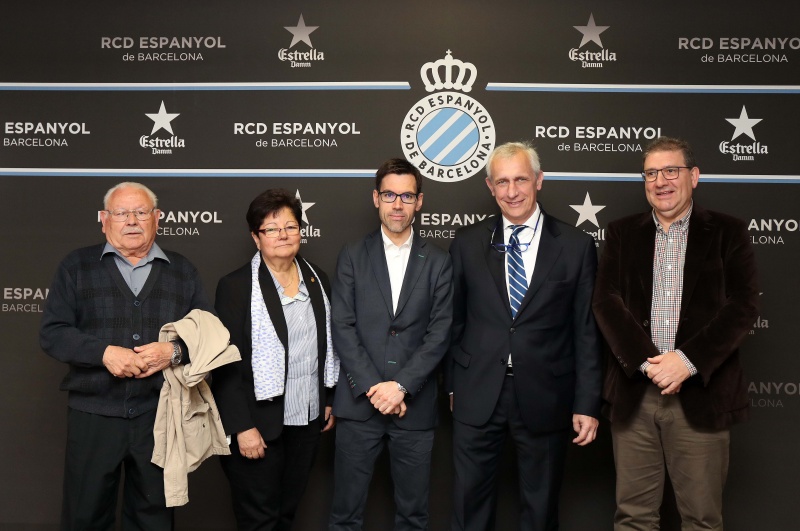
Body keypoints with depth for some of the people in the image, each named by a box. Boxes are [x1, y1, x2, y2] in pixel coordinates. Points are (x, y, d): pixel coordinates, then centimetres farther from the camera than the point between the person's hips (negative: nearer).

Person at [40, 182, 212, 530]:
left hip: (161, 416, 1)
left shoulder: (183, 272, 8)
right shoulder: (76, 266, 5)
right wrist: (104, 352, -17)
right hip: (94, 414, -1)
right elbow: (52, 332, -1)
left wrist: (174, 352, -15)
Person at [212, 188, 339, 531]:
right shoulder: (236, 286, -10)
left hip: (308, 418, 5)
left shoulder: (316, 278, 6)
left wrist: (329, 401, 12)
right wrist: (242, 427, -17)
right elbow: (226, 364, -13)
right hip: (260, 422, -5)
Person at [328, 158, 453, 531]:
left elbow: (439, 334, -2)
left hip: (414, 405, 1)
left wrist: (401, 386, -12)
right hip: (359, 402, 0)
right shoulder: (352, 256, 5)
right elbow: (343, 328, -2)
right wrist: (374, 387, -11)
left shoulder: (438, 262, 5)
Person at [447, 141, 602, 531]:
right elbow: (454, 320, 7)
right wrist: (452, 384, 7)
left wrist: (587, 403, -4)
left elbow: (586, 331, -2)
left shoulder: (576, 246, -2)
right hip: (477, 396, 1)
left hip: (545, 398, -1)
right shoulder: (467, 243, 2)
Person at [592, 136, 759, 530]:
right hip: (633, 394, 2)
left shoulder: (728, 233, 6)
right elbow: (606, 302, 1)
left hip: (702, 394, -1)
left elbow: (742, 306, -4)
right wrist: (647, 361, -13)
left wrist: (687, 361, -15)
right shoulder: (622, 233, 11)